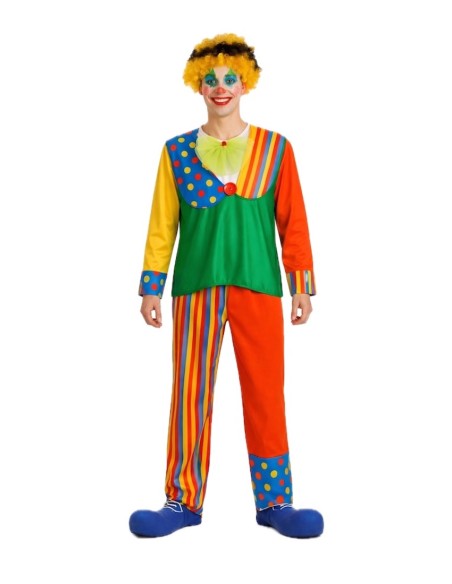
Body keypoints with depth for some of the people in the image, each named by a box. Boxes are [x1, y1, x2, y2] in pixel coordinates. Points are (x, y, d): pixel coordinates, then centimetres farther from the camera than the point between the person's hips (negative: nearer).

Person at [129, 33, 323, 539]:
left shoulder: (275, 149, 7)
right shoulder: (177, 151, 8)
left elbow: (293, 222, 6)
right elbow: (162, 225, 7)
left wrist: (302, 285, 2)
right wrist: (152, 287, 3)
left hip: (258, 287, 0)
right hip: (196, 287, 1)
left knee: (265, 394, 1)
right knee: (190, 393, 3)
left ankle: (275, 502, 11)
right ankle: (184, 502, 12)